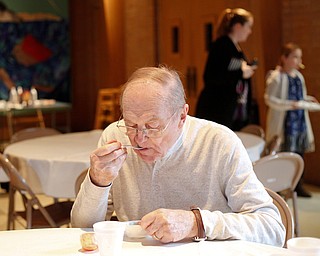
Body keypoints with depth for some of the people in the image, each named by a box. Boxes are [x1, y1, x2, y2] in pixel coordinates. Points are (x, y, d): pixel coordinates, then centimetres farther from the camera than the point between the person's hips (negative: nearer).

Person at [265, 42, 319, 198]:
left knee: (299, 153, 10)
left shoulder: (299, 76, 10)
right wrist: (290, 105, -22)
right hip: (284, 122, -7)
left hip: (300, 121, 7)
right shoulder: (276, 77, -12)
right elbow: (269, 99, -15)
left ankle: (298, 186, 20)